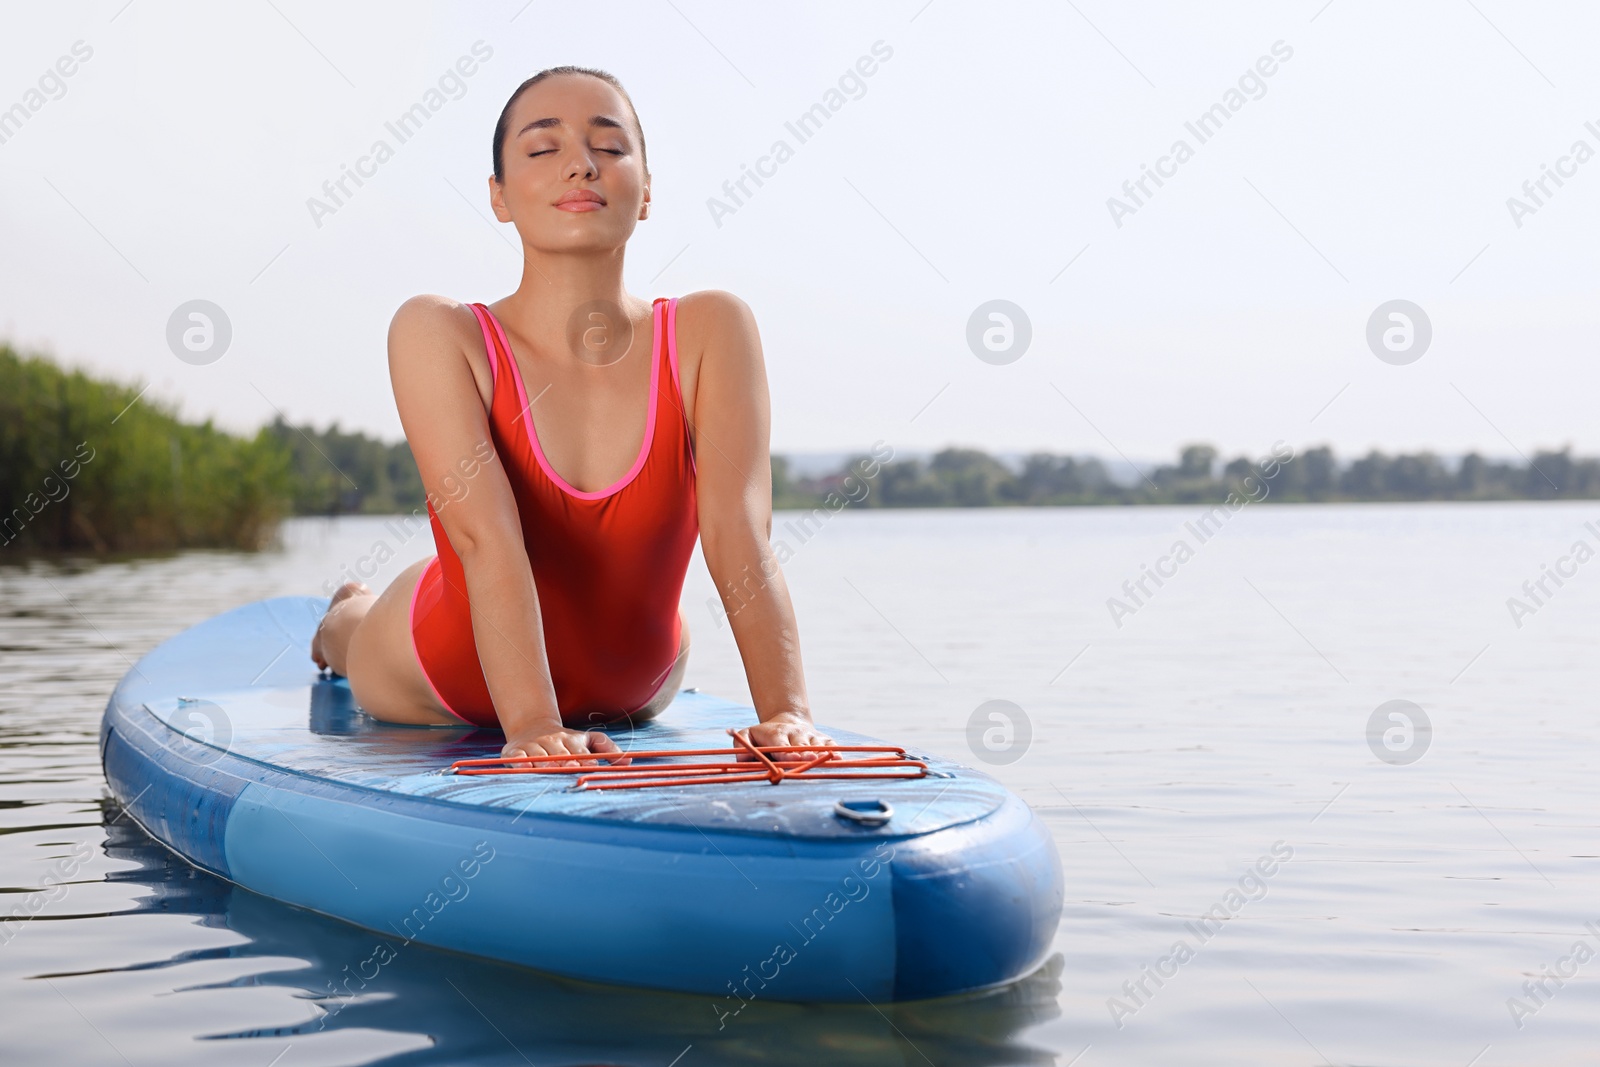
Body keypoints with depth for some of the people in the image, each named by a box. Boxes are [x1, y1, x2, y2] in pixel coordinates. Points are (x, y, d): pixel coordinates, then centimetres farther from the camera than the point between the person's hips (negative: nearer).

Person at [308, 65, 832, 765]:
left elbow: (739, 538, -31)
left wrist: (787, 713, -45)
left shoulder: (709, 333, -22)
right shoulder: (439, 335, -26)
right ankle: (348, 614, 62)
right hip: (444, 694, -1)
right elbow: (488, 539, -38)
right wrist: (533, 725, -50)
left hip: (633, 696, 2)